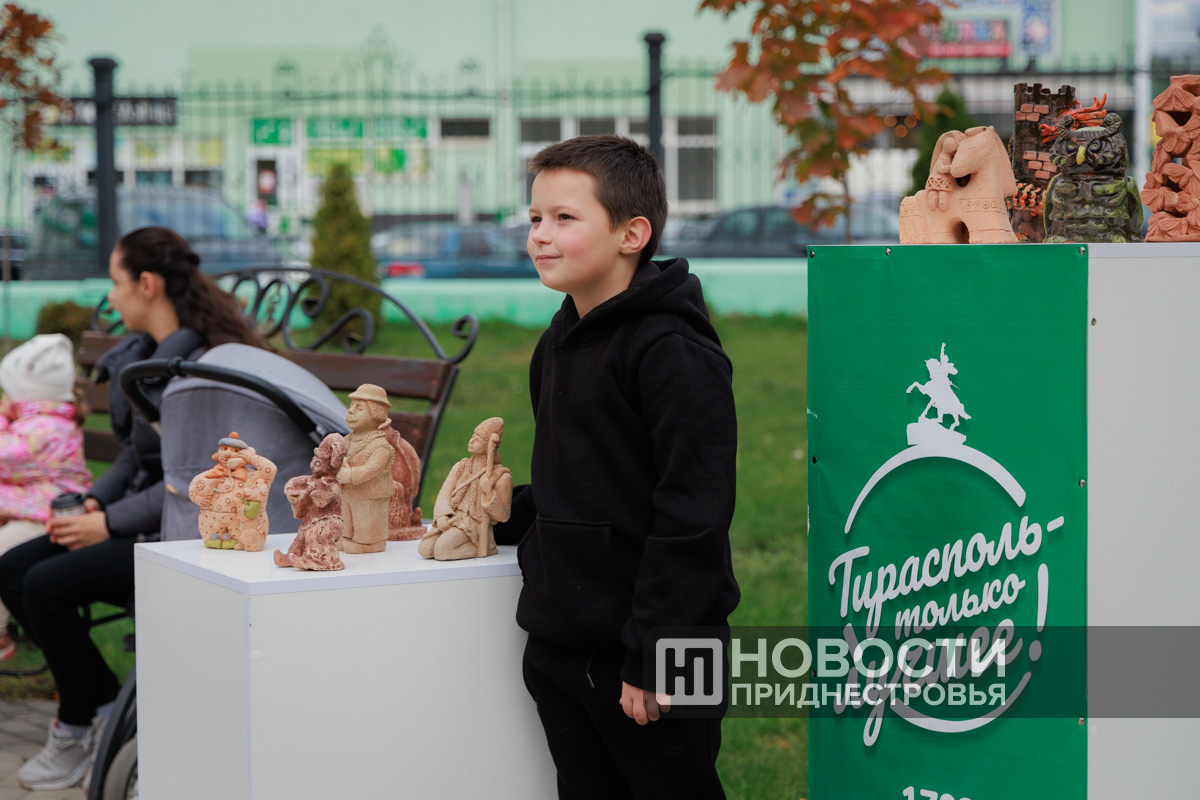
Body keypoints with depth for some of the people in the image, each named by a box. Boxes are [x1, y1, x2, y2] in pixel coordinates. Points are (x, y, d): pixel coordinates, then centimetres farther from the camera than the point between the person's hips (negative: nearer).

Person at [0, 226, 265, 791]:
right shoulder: (146, 355, 10)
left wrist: (112, 523, -18)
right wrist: (94, 500, 3)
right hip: (144, 518, 10)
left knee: (47, 586, -20)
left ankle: (77, 730, 1)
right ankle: (108, 704, 8)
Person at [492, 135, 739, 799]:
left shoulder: (674, 352, -16)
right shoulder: (559, 343, 13)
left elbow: (692, 515, -21)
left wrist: (655, 657, -22)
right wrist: (501, 515, 11)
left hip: (644, 649, -8)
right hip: (558, 645, 8)